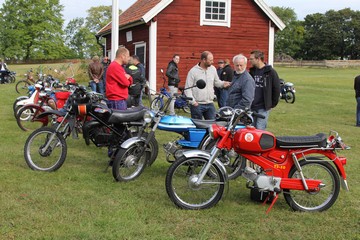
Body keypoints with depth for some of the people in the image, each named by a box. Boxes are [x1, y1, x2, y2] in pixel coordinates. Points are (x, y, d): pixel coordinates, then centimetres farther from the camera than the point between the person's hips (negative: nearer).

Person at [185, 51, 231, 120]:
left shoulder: (213, 69, 7)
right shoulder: (193, 71, -8)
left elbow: (216, 82, 18)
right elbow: (187, 88, -7)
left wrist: (223, 83, -5)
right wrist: (193, 101, -14)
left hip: (210, 104, 5)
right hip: (197, 104, -5)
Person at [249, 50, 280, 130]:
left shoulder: (270, 72, -6)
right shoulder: (252, 71, 12)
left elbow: (276, 88, -4)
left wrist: (273, 103, -2)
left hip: (263, 108, -6)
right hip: (252, 107, 6)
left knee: (260, 129, -10)